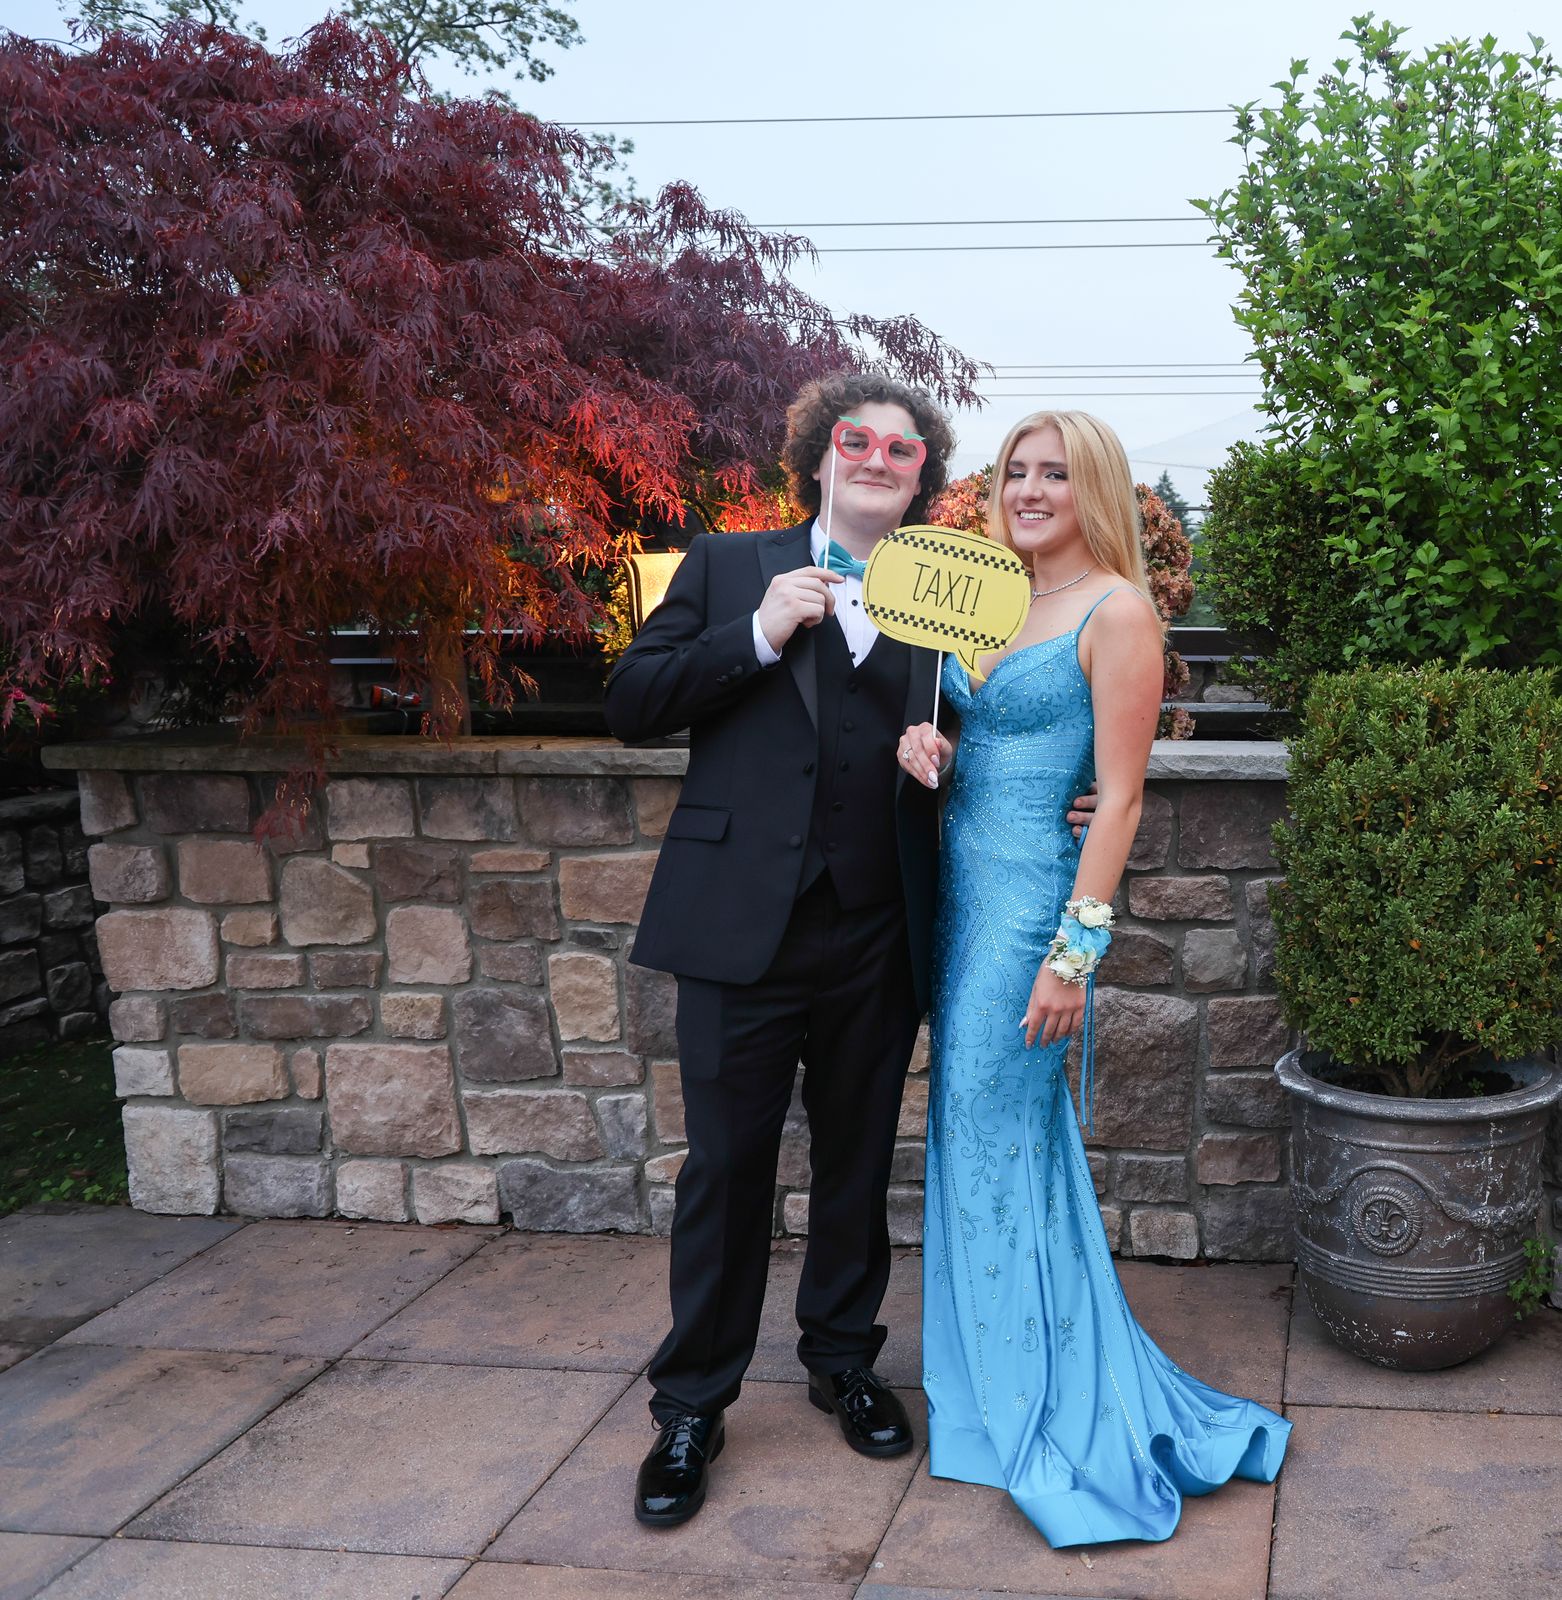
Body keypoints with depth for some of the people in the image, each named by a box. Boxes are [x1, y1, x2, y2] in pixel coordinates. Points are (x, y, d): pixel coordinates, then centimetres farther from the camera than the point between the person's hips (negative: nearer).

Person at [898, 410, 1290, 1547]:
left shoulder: (1115, 611, -12)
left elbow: (1119, 797, -15)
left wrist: (1076, 951, -19)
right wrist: (925, 746, -2)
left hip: (1031, 898, -8)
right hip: (963, 889, 8)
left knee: (994, 1139, -1)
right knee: (975, 1136, 14)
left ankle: (1046, 1418, 16)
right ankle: (1003, 1386, 30)